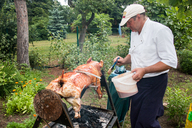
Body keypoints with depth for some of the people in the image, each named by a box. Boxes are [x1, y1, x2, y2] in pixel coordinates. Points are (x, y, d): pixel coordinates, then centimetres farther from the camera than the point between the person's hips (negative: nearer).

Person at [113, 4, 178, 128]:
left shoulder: (160, 30, -18)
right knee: (135, 117, 17)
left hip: (154, 82, -7)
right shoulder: (135, 32, 9)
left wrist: (144, 70, -29)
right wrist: (124, 60, 1)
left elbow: (171, 62, -22)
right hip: (137, 80, 8)